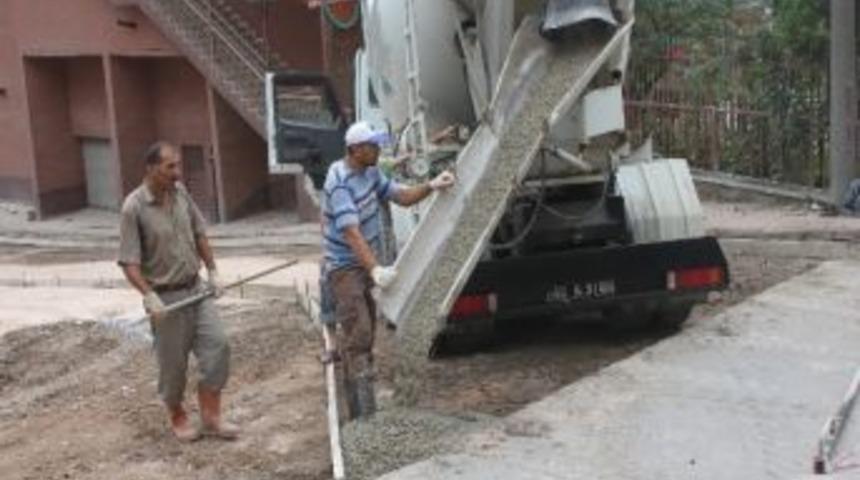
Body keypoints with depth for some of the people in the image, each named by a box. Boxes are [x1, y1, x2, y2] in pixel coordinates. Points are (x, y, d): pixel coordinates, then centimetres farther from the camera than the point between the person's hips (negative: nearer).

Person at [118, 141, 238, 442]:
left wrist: (213, 272, 10)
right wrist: (149, 296, -28)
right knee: (173, 363, 6)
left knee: (217, 346, 0)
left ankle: (210, 416, 12)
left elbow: (199, 234, 12)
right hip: (166, 297, -5)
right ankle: (177, 417, 29)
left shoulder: (181, 193, 0)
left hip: (195, 288, 6)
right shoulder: (134, 207, -18)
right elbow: (129, 261, -19)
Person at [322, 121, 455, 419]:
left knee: (364, 333, 15)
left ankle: (358, 410, 27)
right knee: (358, 335, -15)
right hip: (343, 268, -9)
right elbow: (351, 233, -33)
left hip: (363, 266, 10)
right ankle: (365, 414, -15)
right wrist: (375, 269, -43)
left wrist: (431, 187, -9)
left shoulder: (370, 173, 5)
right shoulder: (340, 184, -24)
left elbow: (402, 197, 9)